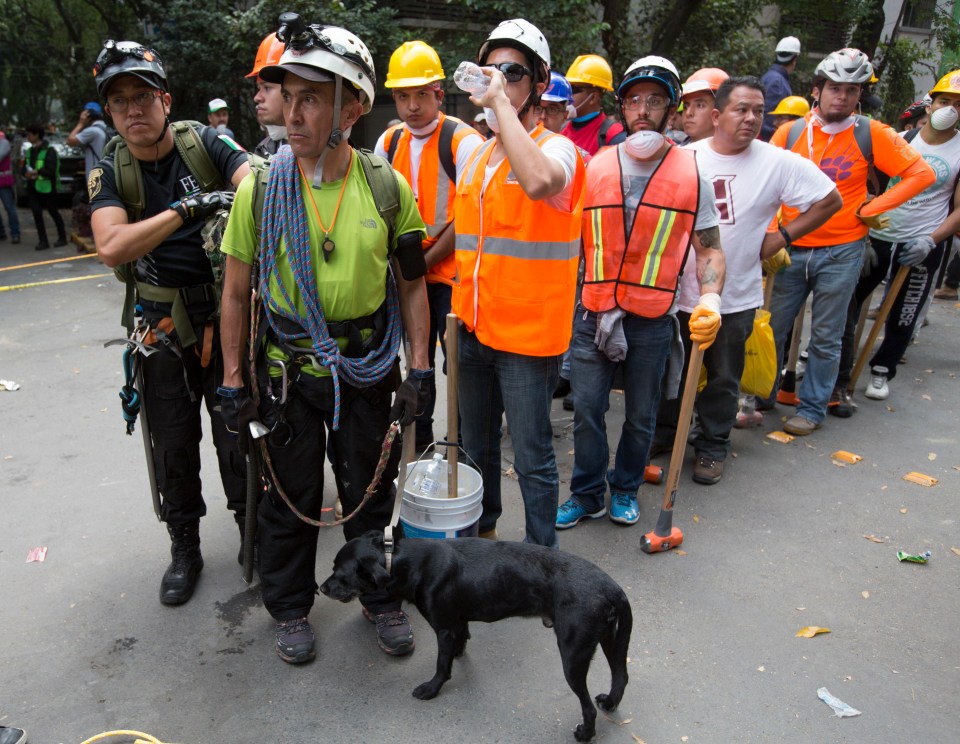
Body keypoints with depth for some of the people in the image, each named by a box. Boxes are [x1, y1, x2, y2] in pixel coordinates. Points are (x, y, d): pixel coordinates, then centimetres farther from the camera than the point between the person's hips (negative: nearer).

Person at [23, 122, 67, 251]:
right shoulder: (30, 151, 13)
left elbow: (50, 170, -18)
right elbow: (25, 168, 13)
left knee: (53, 212, 5)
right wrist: (27, 173, -8)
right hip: (33, 187, 6)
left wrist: (35, 172, -22)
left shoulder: (49, 150, -10)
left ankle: (62, 237, 19)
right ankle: (43, 241, 4)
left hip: (47, 187, -6)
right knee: (36, 213, 0)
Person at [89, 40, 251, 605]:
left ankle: (252, 527, 31)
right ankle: (185, 548, 30)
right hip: (163, 324, 1)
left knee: (236, 431, 9)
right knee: (174, 443, 11)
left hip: (227, 314, -1)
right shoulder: (110, 172, -5)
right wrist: (189, 207, -30)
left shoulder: (204, 144, -5)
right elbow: (112, 247, -22)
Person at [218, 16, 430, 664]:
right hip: (288, 368, 0)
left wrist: (419, 370, -4)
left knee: (370, 492, 14)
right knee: (291, 496, 13)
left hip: (368, 367, 1)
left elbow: (412, 286, 0)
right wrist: (233, 384, -3)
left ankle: (380, 597, 38)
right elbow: (237, 294, -2)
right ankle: (291, 606, 37)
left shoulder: (387, 187, -7)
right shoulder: (261, 188, -9)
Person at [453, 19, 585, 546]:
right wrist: (459, 303, 16)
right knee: (477, 447, 21)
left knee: (532, 458, 4)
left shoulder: (556, 148, -9)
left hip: (527, 332, -7)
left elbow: (538, 181, -36)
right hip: (473, 326, 7)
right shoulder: (478, 155, 12)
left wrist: (502, 102, -26)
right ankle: (481, 533, 42)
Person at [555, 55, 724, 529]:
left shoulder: (691, 173, 1)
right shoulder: (595, 168, 5)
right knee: (587, 410, 5)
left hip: (653, 320, -1)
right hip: (592, 313, 1)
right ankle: (587, 495, 24)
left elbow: (709, 247, 2)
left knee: (641, 415, 13)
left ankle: (625, 489, 34)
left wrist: (710, 298, -15)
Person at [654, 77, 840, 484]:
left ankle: (712, 446, 28)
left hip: (734, 297, -1)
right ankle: (664, 431, 35)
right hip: (678, 290, 2)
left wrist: (780, 238, -3)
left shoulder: (778, 163, -6)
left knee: (724, 378, 11)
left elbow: (830, 200, 3)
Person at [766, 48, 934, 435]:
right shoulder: (789, 133, 1)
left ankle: (812, 407, 18)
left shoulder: (871, 134, -2)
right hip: (792, 249, 2)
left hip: (841, 253, -1)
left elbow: (921, 173, 0)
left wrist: (872, 209, -7)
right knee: (772, 327, 6)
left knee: (825, 337, 6)